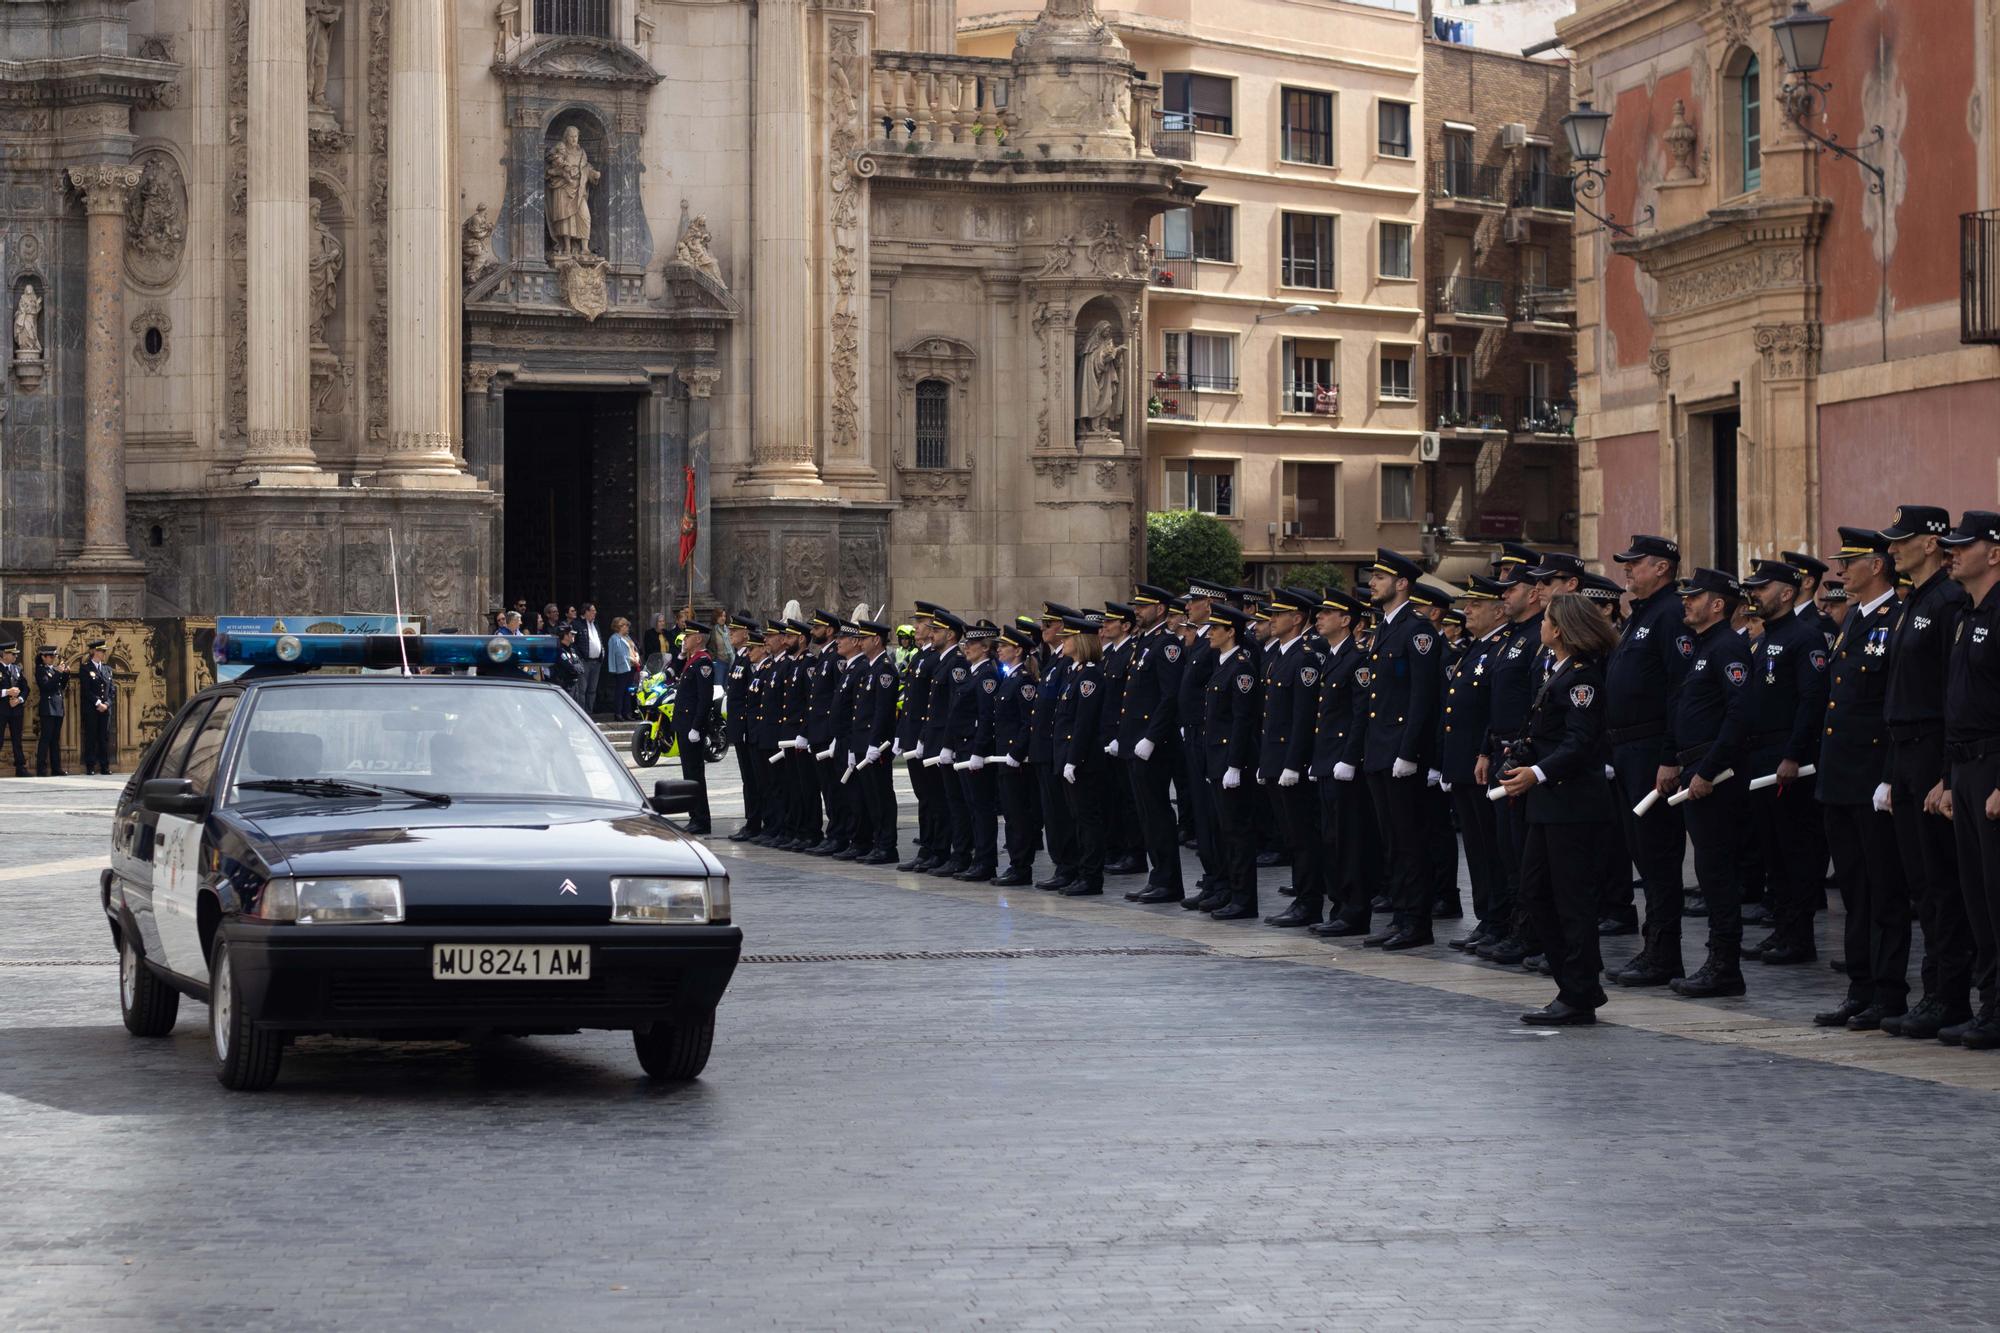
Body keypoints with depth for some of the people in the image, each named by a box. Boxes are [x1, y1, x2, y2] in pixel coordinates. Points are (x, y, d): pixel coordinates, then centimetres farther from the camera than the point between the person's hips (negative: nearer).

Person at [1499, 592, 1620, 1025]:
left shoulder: (1581, 676, -15)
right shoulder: (1559, 672, 15)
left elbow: (1581, 742, -23)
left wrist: (1538, 774, -31)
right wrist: (1522, 769, 16)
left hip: (1575, 805, -11)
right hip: (1551, 805, 11)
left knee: (1573, 898, -5)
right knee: (1534, 890, 12)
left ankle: (1578, 998, -1)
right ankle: (1582, 982, 18)